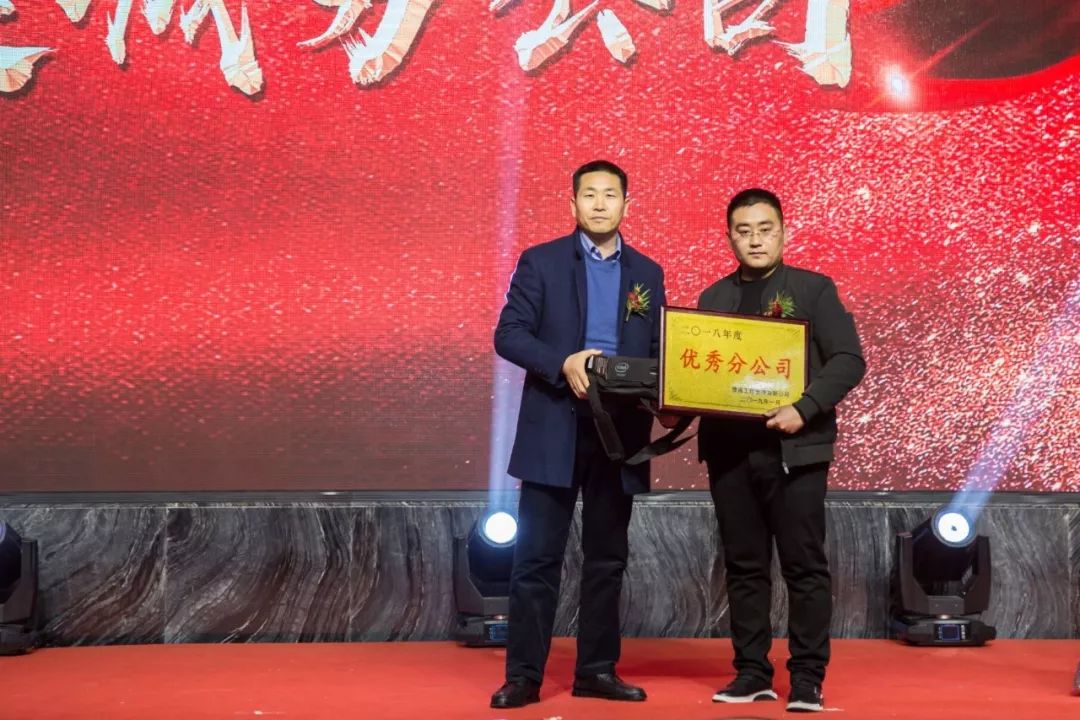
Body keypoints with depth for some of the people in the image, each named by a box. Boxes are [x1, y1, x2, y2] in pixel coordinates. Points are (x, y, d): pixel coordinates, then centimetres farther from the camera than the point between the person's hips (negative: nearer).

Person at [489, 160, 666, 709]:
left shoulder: (647, 273, 12)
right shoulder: (541, 261, 1)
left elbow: (658, 351, 13)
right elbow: (508, 334, -5)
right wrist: (563, 364, -20)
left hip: (620, 431, 3)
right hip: (554, 429, -3)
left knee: (607, 558, 9)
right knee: (537, 556, -2)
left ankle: (597, 669, 18)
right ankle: (523, 675, 4)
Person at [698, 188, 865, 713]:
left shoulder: (813, 290, 2)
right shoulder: (713, 299, 14)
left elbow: (848, 360, -5)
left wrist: (804, 408, -18)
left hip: (794, 447, -4)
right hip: (728, 449, 4)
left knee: (804, 566, -1)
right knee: (743, 566, 8)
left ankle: (807, 678, 6)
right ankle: (752, 672, 16)